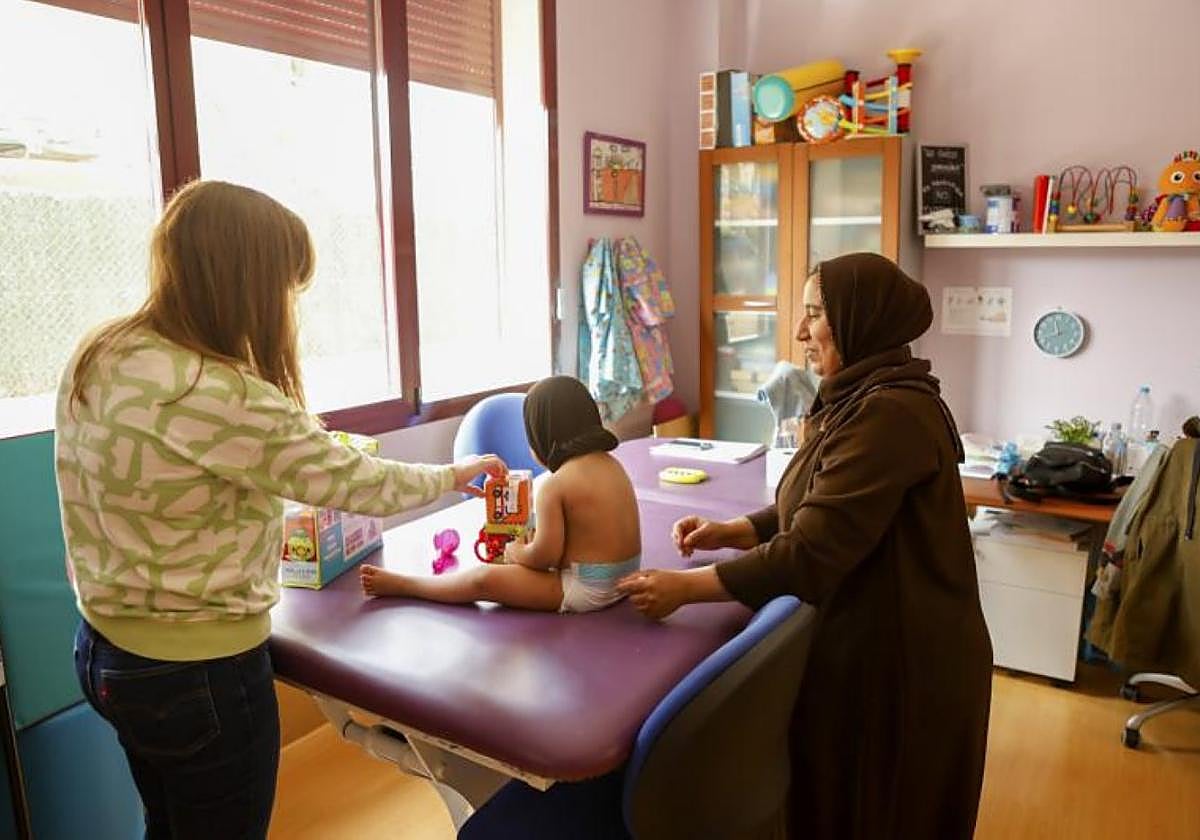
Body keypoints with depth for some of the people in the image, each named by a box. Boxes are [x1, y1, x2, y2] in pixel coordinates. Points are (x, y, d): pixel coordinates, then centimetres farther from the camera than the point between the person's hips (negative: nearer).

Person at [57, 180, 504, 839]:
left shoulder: (98, 356, -2)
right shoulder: (222, 399, -29)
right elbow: (355, 483, -19)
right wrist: (455, 475, -2)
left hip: (105, 646, 8)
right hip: (201, 672, -8)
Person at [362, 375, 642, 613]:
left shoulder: (553, 484, -19)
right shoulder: (612, 464, 6)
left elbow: (545, 555, -19)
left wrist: (516, 552, 2)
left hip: (585, 590, -9)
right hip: (625, 579, 9)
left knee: (484, 579, -3)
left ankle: (400, 584, 11)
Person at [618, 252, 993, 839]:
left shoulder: (891, 413, -26)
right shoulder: (858, 399, 7)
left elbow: (811, 554, -29)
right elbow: (814, 514, 12)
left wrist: (684, 586, -23)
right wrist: (730, 532, -3)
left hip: (901, 662, -9)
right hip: (859, 643, 9)